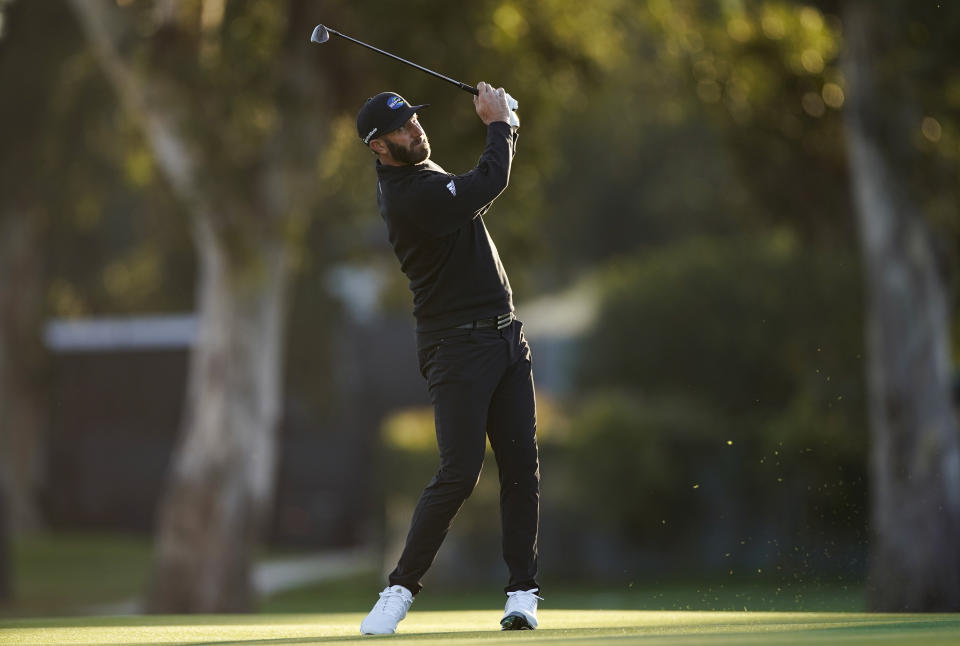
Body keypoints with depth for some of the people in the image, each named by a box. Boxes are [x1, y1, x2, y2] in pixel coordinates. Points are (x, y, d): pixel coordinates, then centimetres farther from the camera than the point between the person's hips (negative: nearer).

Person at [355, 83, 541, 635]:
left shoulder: (418, 172, 11)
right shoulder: (409, 196, -19)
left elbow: (479, 188, 25)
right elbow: (491, 182, -18)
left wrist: (505, 127, 10)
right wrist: (500, 124, -1)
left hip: (506, 335, 9)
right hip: (459, 346, -9)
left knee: (522, 464, 2)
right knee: (460, 473, -13)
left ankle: (523, 590, 6)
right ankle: (401, 588, -2)